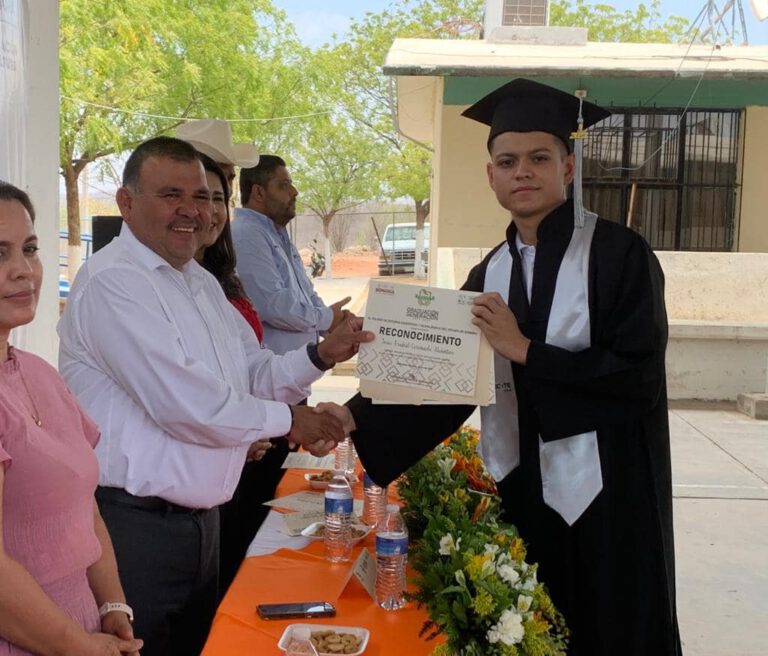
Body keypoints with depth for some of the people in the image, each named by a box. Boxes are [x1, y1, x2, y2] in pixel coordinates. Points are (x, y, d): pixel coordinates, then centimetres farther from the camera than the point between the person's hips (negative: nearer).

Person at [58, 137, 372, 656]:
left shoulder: (201, 281, 13)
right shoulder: (112, 282, -17)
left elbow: (253, 374, 15)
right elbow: (183, 405, -24)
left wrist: (321, 355, -3)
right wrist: (287, 419, -11)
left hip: (200, 515, 9)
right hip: (135, 522, -9)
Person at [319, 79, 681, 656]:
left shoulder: (620, 254, -10)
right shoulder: (490, 273, 6)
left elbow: (639, 375, -16)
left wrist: (525, 350, -17)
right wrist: (358, 417, -9)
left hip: (604, 492, -4)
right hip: (519, 490, 5)